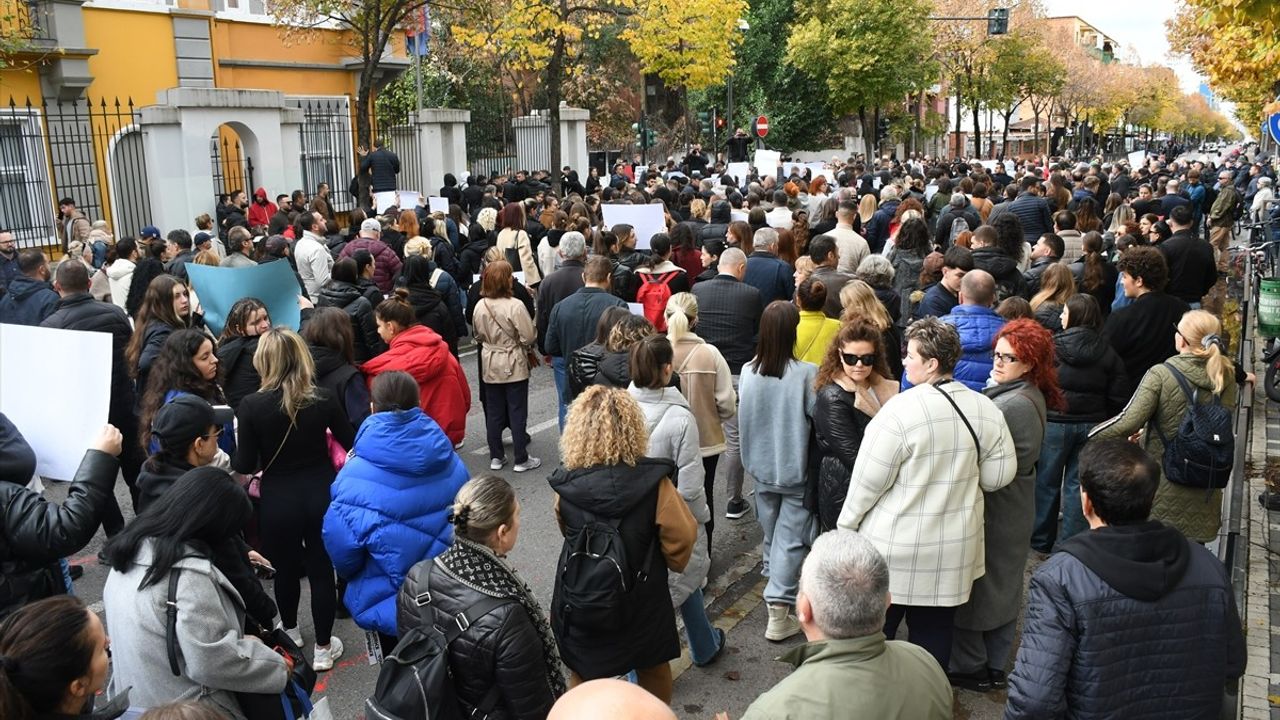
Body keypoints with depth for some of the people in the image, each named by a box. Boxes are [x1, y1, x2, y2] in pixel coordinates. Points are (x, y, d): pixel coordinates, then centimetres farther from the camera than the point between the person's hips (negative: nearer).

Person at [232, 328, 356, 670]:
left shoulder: (252, 405, -15)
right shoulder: (323, 399, -9)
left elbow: (244, 465, -11)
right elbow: (351, 443, 3)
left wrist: (230, 458, 11)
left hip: (278, 500, -1)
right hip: (320, 495, 1)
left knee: (285, 569, 21)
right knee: (321, 570, 12)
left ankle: (290, 632, 45)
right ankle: (323, 648, 21)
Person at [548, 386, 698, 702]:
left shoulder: (566, 485, -16)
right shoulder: (652, 481, -22)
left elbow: (569, 532, 1)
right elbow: (682, 536, -16)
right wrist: (669, 563, 5)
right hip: (642, 601, 0)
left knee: (583, 677, 22)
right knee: (653, 668, 26)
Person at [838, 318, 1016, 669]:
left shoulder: (900, 410, -22)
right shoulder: (987, 410, -5)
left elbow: (868, 481, -16)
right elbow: (999, 475, 2)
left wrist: (846, 525, -2)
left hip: (894, 550, -5)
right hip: (953, 548, 5)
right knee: (934, 632, 18)